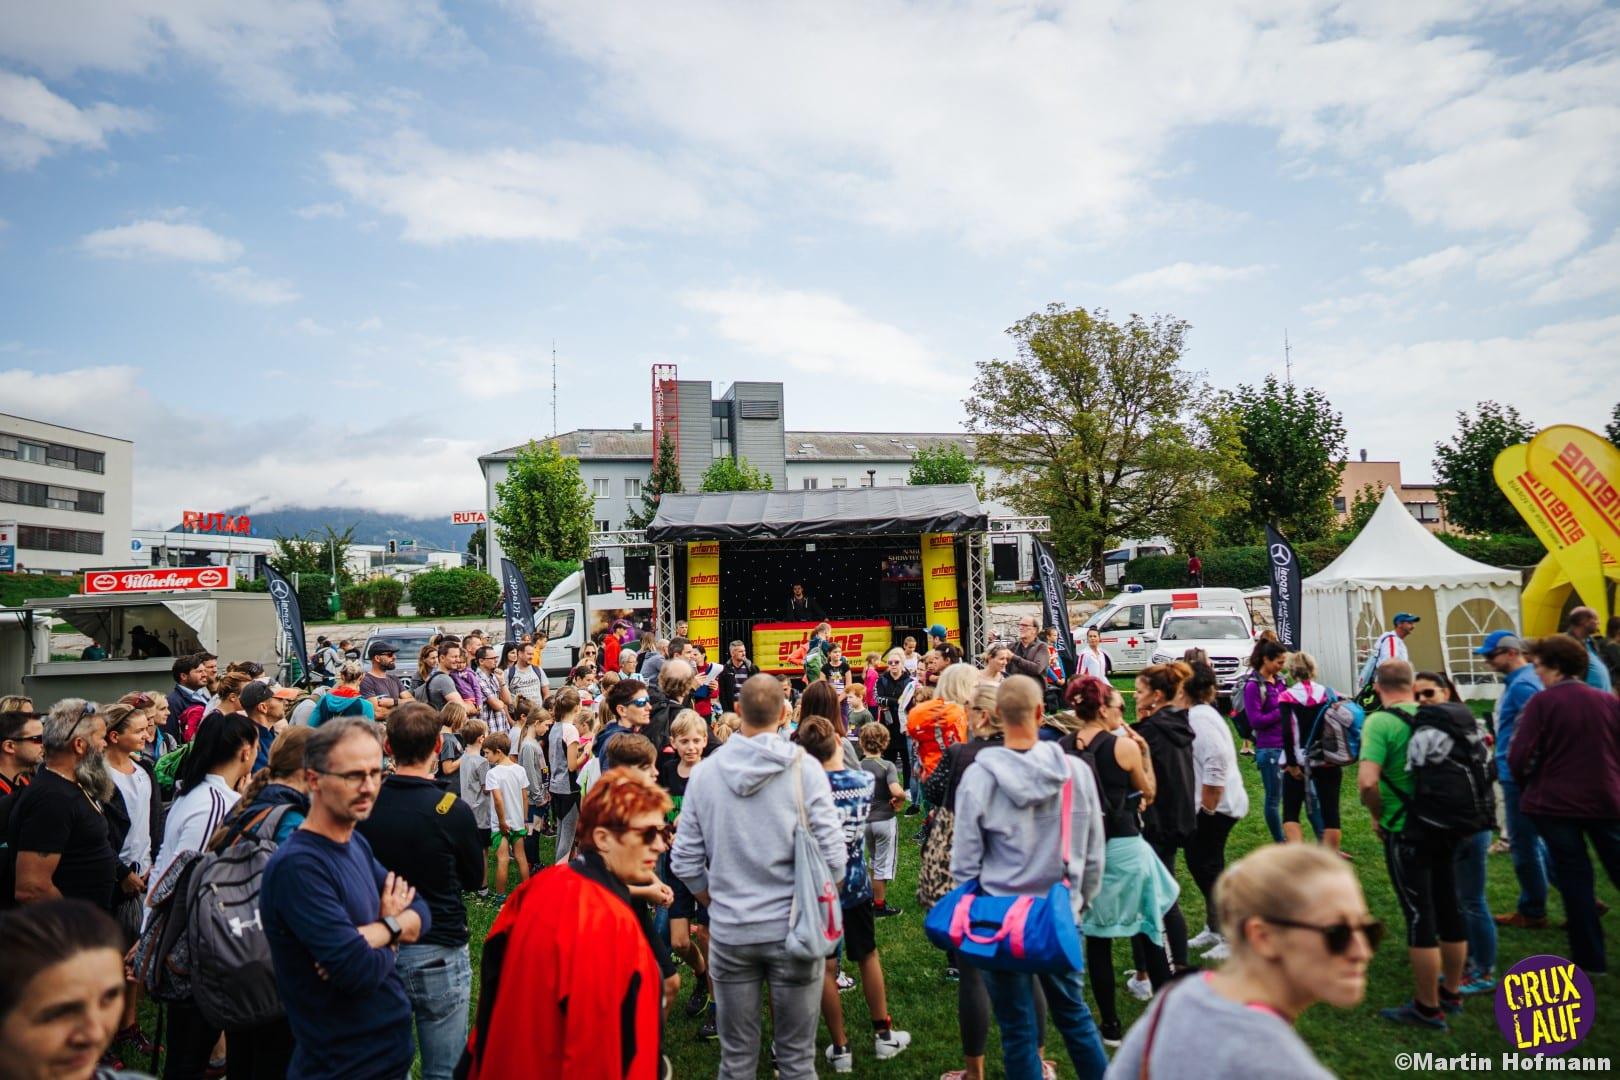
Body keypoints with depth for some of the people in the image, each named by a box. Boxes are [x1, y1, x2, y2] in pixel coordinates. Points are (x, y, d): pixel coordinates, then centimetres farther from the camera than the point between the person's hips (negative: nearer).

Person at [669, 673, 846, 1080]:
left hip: (729, 931, 2)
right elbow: (832, 858, -13)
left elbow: (685, 862, -2)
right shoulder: (803, 768, -12)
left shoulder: (705, 772, -5)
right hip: (793, 929, -2)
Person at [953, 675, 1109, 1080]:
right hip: (1061, 916, 3)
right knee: (1073, 1011, 23)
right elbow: (1093, 854, 1)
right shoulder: (1076, 771, -10)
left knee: (1018, 1028, 12)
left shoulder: (979, 777, -17)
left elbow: (965, 863, -8)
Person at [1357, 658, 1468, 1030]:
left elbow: (1367, 781, -26)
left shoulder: (1379, 722, -17)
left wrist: (1378, 815, -7)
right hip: (1446, 826, 7)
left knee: (1420, 916, 3)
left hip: (1406, 831, -7)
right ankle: (1451, 991, 35)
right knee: (1449, 908, 18)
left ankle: (1428, 1008, 13)